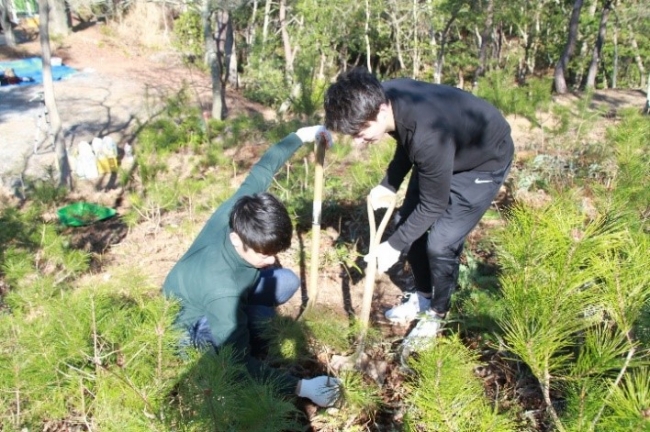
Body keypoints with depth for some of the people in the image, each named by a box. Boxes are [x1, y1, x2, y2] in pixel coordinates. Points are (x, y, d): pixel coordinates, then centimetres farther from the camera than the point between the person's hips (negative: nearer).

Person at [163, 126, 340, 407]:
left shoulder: (238, 213, -28)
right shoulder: (221, 290, -44)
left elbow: (259, 172, -8)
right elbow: (238, 362, -35)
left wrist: (300, 136, 0)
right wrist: (301, 387, -39)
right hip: (187, 324, -7)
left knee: (287, 281, -8)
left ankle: (238, 328, 8)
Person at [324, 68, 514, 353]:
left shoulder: (428, 135, -42)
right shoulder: (382, 98, -19)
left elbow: (432, 206, -27)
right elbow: (406, 143, 4)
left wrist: (394, 246, -18)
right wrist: (388, 185, -4)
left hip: (485, 161, -8)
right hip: (448, 150, 8)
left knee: (440, 242, -12)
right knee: (406, 221, 7)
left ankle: (437, 313, 14)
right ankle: (423, 295, 28)